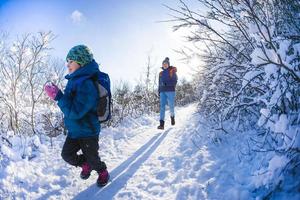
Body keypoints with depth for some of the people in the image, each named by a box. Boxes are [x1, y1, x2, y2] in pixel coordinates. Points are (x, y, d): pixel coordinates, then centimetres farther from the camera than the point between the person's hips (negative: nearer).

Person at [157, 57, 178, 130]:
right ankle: (161, 124, -12)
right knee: (162, 106, -7)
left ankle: (172, 116, 32)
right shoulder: (161, 73, 16)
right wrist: (159, 91, 12)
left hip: (170, 91, -3)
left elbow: (174, 81, -6)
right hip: (163, 92, 3)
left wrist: (166, 84, -18)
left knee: (171, 105, 0)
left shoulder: (172, 71, 3)